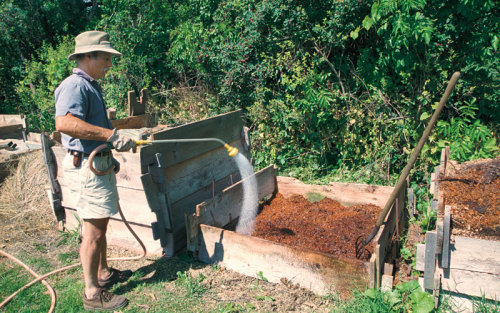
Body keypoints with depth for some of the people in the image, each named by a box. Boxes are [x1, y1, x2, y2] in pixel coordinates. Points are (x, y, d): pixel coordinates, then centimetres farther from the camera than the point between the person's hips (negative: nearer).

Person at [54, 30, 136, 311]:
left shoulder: (91, 86, 18)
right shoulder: (75, 85, -16)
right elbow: (65, 123, -34)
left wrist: (117, 138, 23)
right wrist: (111, 135, -32)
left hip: (101, 164, 11)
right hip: (87, 166, -11)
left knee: (101, 224, 20)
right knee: (94, 230, -3)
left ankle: (104, 273, 35)